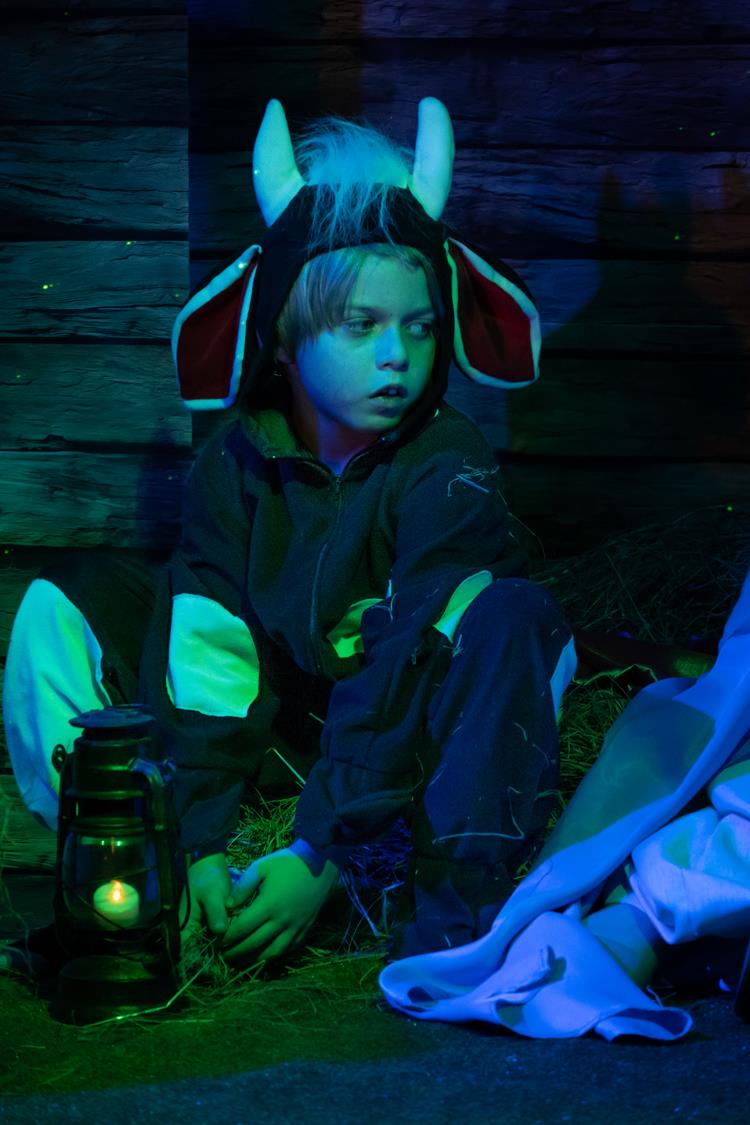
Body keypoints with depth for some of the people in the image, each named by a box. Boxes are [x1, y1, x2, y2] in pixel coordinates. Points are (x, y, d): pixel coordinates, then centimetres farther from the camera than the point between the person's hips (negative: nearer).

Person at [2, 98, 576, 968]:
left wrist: (324, 853, -33)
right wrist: (193, 841, -26)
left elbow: (412, 666, -28)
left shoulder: (448, 466, -20)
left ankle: (455, 903, -35)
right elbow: (205, 658, -16)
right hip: (287, 726, 4)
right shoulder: (238, 460, -9)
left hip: (420, 738, -3)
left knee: (509, 615, -34)